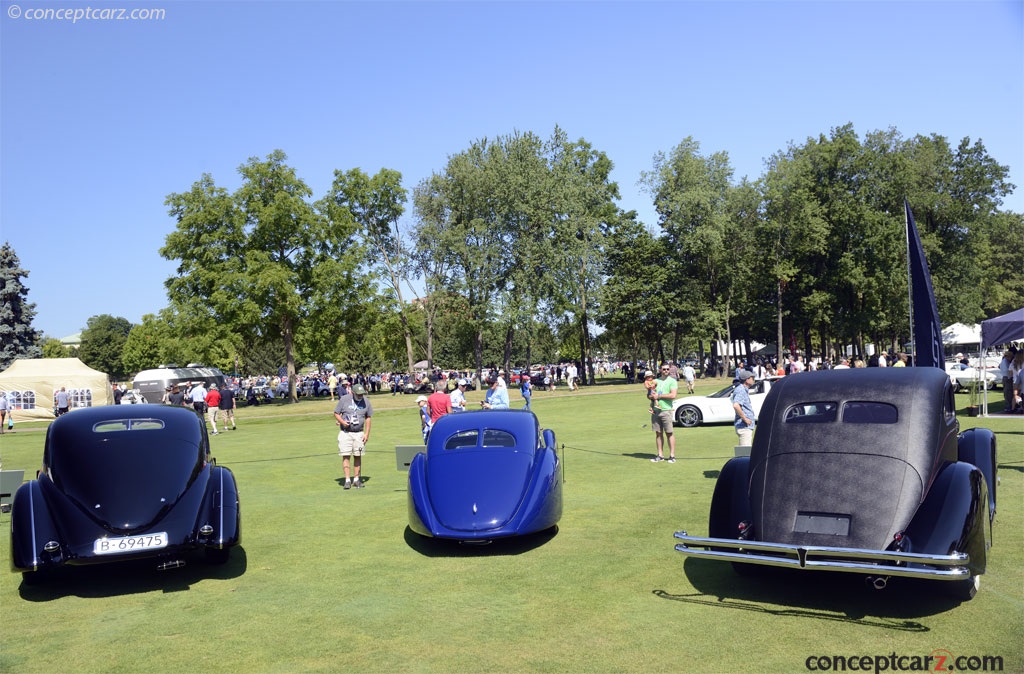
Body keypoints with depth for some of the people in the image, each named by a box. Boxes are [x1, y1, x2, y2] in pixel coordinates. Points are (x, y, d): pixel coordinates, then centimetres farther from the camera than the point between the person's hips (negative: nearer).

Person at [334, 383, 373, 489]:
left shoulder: (366, 401, 1)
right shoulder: (344, 399, -6)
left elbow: (368, 418, 9)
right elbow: (336, 413, 0)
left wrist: (367, 433, 2)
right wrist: (343, 422, -19)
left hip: (359, 433, 2)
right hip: (345, 433, -2)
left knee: (358, 456, 5)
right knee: (345, 456, -7)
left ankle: (356, 479, 13)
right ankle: (347, 480, -5)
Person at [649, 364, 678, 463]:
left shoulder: (672, 381, 0)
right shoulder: (656, 381, 16)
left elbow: (673, 395, -13)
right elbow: (650, 394, 22)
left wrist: (658, 396, -11)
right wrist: (651, 396, -2)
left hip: (666, 410, -5)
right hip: (655, 410, 5)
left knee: (669, 433, -3)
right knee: (658, 433, 6)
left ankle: (672, 455, 1)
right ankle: (660, 455, 11)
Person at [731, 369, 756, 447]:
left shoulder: (744, 390, 17)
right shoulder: (741, 390, -16)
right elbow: (735, 405, -32)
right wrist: (745, 418, -24)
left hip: (748, 426, 11)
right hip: (744, 426, -11)